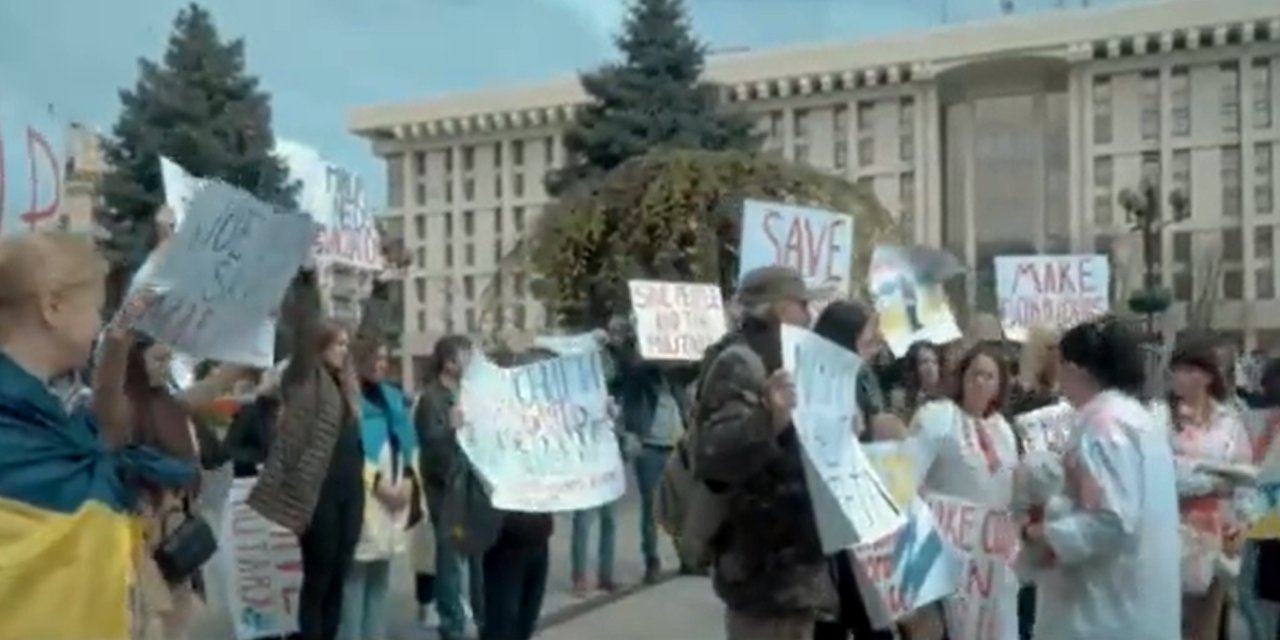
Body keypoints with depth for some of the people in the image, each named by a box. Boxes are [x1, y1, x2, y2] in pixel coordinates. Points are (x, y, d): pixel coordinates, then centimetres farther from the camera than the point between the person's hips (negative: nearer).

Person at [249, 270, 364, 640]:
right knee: (317, 578, -1)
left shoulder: (345, 386, 15)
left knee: (338, 578, 11)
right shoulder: (306, 380, -3)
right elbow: (303, 331, -14)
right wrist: (306, 281, -18)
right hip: (318, 493, -7)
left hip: (350, 491, 7)